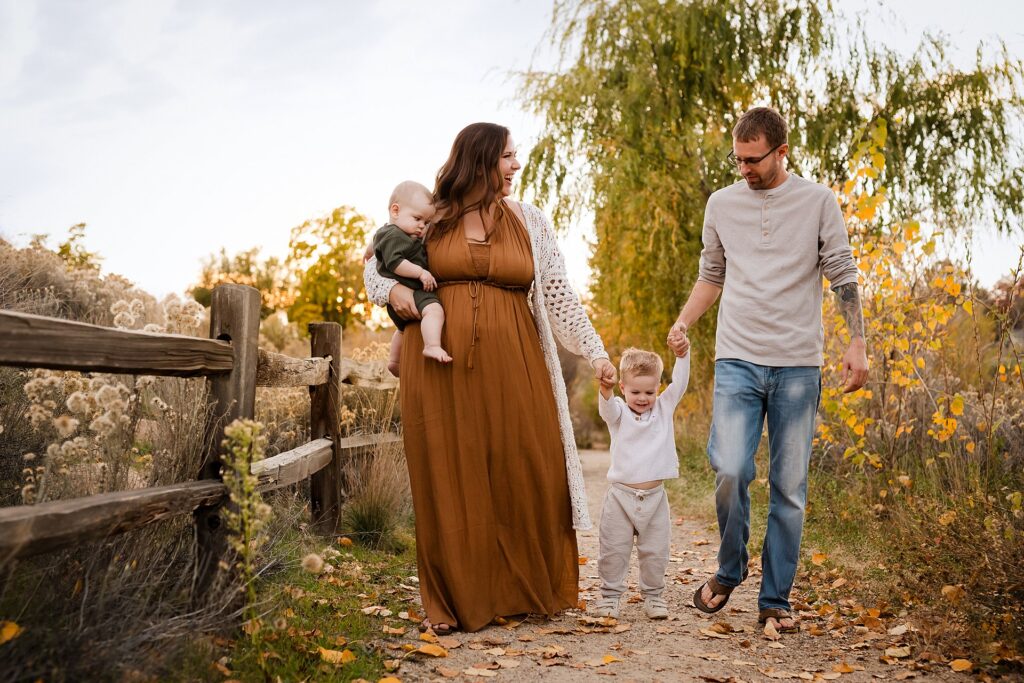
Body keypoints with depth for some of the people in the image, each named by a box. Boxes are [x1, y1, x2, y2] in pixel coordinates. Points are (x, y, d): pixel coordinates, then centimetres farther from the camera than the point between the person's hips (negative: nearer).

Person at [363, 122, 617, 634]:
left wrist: (596, 352, 1)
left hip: (510, 364, 1)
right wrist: (391, 290, -6)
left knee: (524, 475, -1)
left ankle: (529, 592, 16)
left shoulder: (528, 221, 10)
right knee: (449, 480, 2)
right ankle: (452, 601, 12)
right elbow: (374, 264, 16)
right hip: (441, 365, -1)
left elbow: (559, 294, 8)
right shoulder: (432, 216, 7)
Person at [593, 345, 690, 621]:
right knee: (613, 550, 4)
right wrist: (605, 389, -46)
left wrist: (682, 353, -19)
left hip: (655, 496, 2)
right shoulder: (618, 413, -1)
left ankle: (653, 595, 23)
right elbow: (607, 407, -23)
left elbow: (679, 382, -4)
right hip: (621, 495, -1)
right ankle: (610, 595, 17)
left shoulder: (664, 407, 7)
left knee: (655, 552, 9)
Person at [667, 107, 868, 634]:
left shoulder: (817, 202, 4)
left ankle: (775, 600, 14)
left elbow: (843, 277, 5)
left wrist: (857, 343, -5)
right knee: (729, 470, -15)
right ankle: (729, 570, 11)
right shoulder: (721, 204, 10)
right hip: (737, 359, 1)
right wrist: (683, 322, 5)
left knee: (789, 487, 2)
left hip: (798, 365, -1)